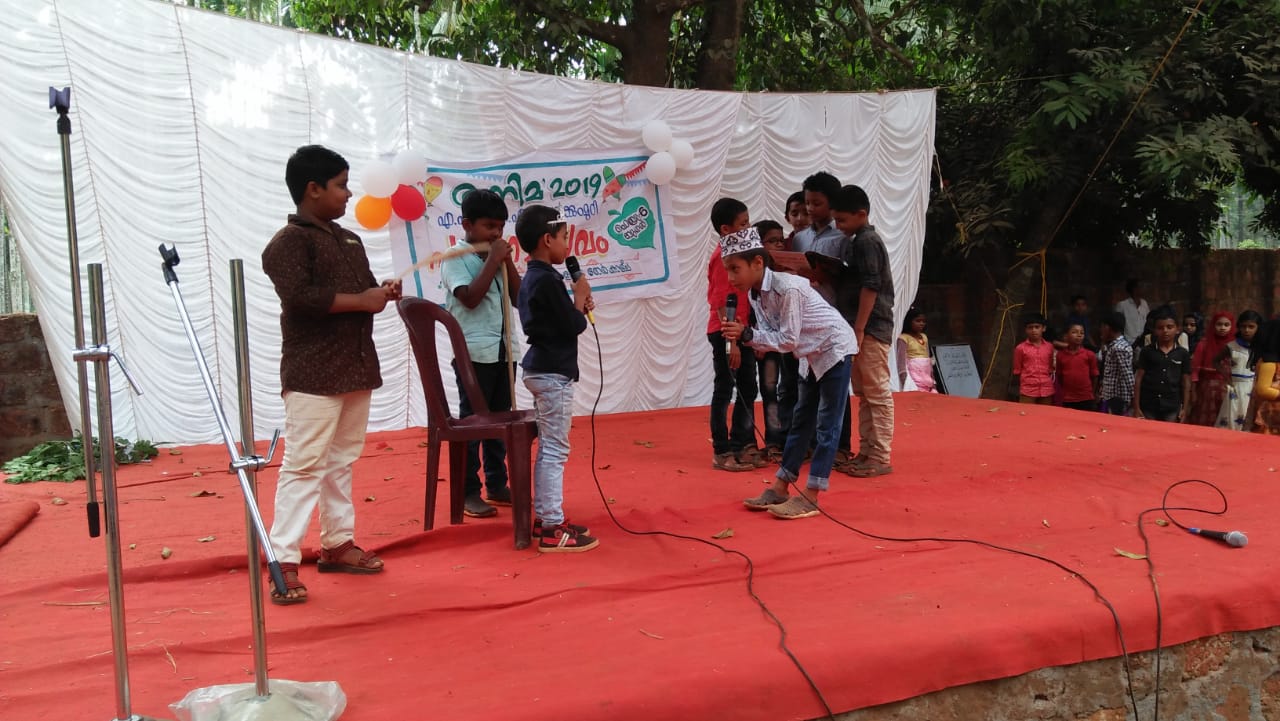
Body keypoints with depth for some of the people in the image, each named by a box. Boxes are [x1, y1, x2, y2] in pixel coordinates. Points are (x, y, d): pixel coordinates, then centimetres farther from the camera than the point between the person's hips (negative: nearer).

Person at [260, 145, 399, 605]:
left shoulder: (350, 241, 17)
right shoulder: (288, 242, -8)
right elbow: (301, 297, -23)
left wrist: (382, 292, 3)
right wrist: (361, 300, -16)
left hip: (355, 368, 8)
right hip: (312, 374, -8)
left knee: (342, 461, 14)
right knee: (304, 465, -9)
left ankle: (338, 544, 24)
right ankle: (283, 563, -5)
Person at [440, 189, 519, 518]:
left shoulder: (497, 254, 12)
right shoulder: (455, 257, -6)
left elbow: (518, 296, 8)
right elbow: (470, 298, -19)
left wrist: (507, 261, -2)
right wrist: (492, 261, -14)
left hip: (504, 349, 7)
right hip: (474, 352, -6)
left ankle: (497, 484, 23)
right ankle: (468, 492, 5)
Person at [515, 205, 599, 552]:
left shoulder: (531, 278, 12)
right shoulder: (548, 280, -18)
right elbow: (574, 326, -16)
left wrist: (577, 304, 5)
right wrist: (581, 295, -1)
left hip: (541, 369, 10)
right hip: (554, 373, -10)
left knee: (547, 449, 16)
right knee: (555, 450, -6)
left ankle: (544, 518, 23)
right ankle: (553, 530, -2)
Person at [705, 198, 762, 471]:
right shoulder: (722, 256, -15)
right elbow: (721, 304, -19)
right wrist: (731, 342, -22)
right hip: (725, 334, -9)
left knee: (747, 389, 14)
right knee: (724, 390, -1)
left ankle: (743, 444, 25)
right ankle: (722, 452, 6)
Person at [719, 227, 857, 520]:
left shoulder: (787, 288, -30)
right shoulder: (755, 294, -5)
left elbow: (789, 340, -29)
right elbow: (771, 336, -7)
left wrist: (747, 335, -31)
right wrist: (742, 335, -24)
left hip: (835, 349, -9)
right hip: (812, 355, 9)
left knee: (827, 425, -6)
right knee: (801, 421, 12)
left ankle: (809, 497, -6)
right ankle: (780, 488, 17)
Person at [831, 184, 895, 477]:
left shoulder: (867, 241, -12)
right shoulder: (858, 241, 17)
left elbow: (870, 287, -18)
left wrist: (859, 330, -20)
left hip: (871, 330, -10)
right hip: (861, 329, 10)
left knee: (878, 393, -5)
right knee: (864, 394, 13)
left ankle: (880, 458, -2)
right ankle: (866, 451, 20)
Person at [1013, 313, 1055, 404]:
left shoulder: (1049, 347, 6)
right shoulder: (1021, 348, -3)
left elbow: (1050, 368, 15)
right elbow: (1017, 370, 4)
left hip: (1046, 389, 3)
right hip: (1028, 390, -3)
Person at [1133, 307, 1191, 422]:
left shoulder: (1183, 354, 3)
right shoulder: (1146, 351, 1)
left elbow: (1186, 383, 7)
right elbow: (1138, 379, 2)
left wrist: (1184, 409, 4)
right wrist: (1136, 408, -2)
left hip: (1172, 409, 0)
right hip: (1148, 407, 0)